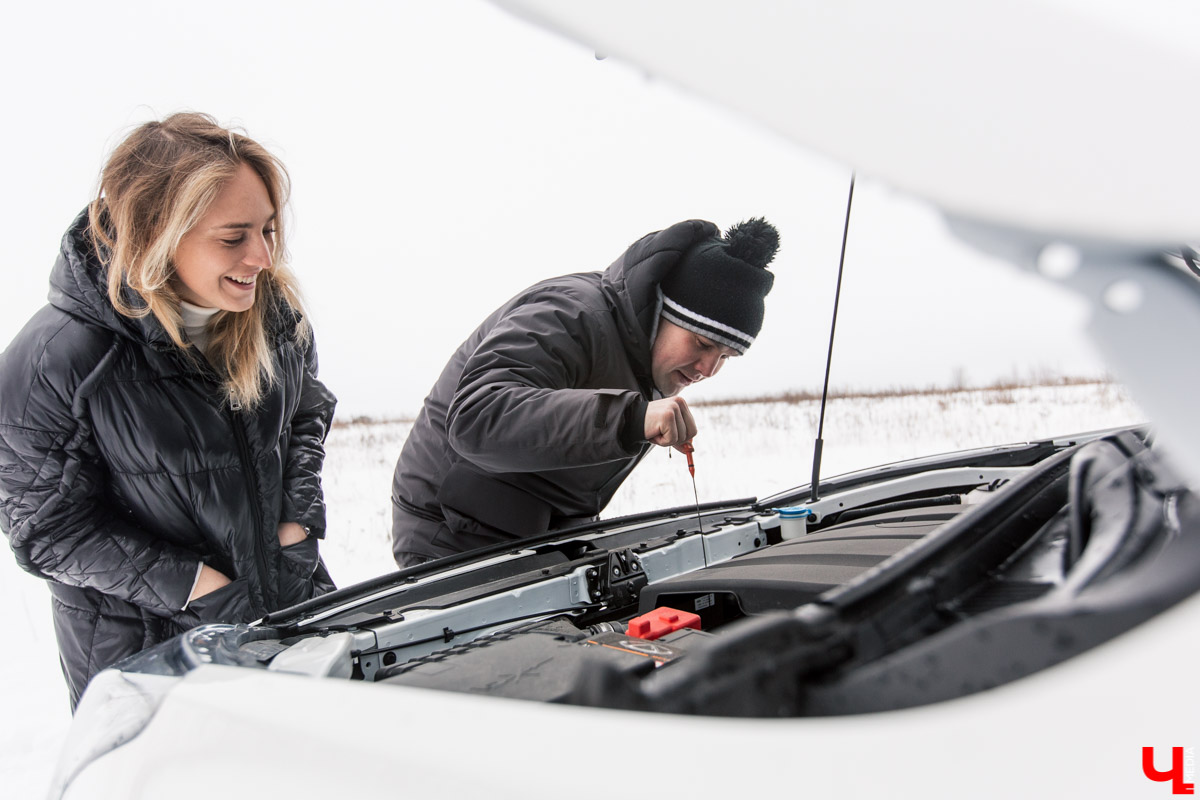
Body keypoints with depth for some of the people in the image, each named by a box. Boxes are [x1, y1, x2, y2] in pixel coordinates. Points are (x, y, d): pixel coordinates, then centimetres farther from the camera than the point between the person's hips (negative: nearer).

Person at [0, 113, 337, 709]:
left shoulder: (273, 308, -8)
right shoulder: (48, 363, -24)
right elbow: (50, 526, -16)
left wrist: (296, 526, -5)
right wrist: (203, 589, -20)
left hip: (284, 598, 5)